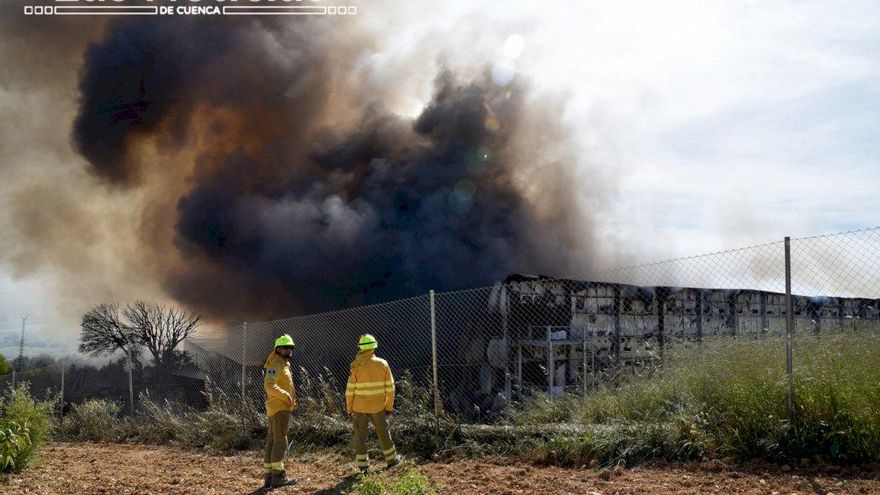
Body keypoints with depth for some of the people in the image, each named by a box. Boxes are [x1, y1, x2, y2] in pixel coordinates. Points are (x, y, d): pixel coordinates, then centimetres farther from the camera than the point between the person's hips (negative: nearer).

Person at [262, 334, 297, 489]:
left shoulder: (284, 365, 20)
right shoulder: (275, 365, -12)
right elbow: (269, 385, -25)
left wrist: (292, 399, 11)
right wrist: (287, 396, -21)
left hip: (278, 408, 10)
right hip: (279, 408, -10)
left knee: (272, 441, 8)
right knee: (280, 441, -8)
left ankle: (268, 477, 10)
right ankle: (278, 476, -7)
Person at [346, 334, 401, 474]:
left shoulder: (356, 366, -9)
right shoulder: (383, 364, -4)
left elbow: (350, 389, -7)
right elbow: (390, 387, -2)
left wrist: (349, 408, 5)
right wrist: (389, 406, 7)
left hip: (359, 407, -1)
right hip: (378, 406, 2)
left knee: (360, 435, 8)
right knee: (383, 433, 17)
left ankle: (362, 465, 9)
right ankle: (391, 459, 29)